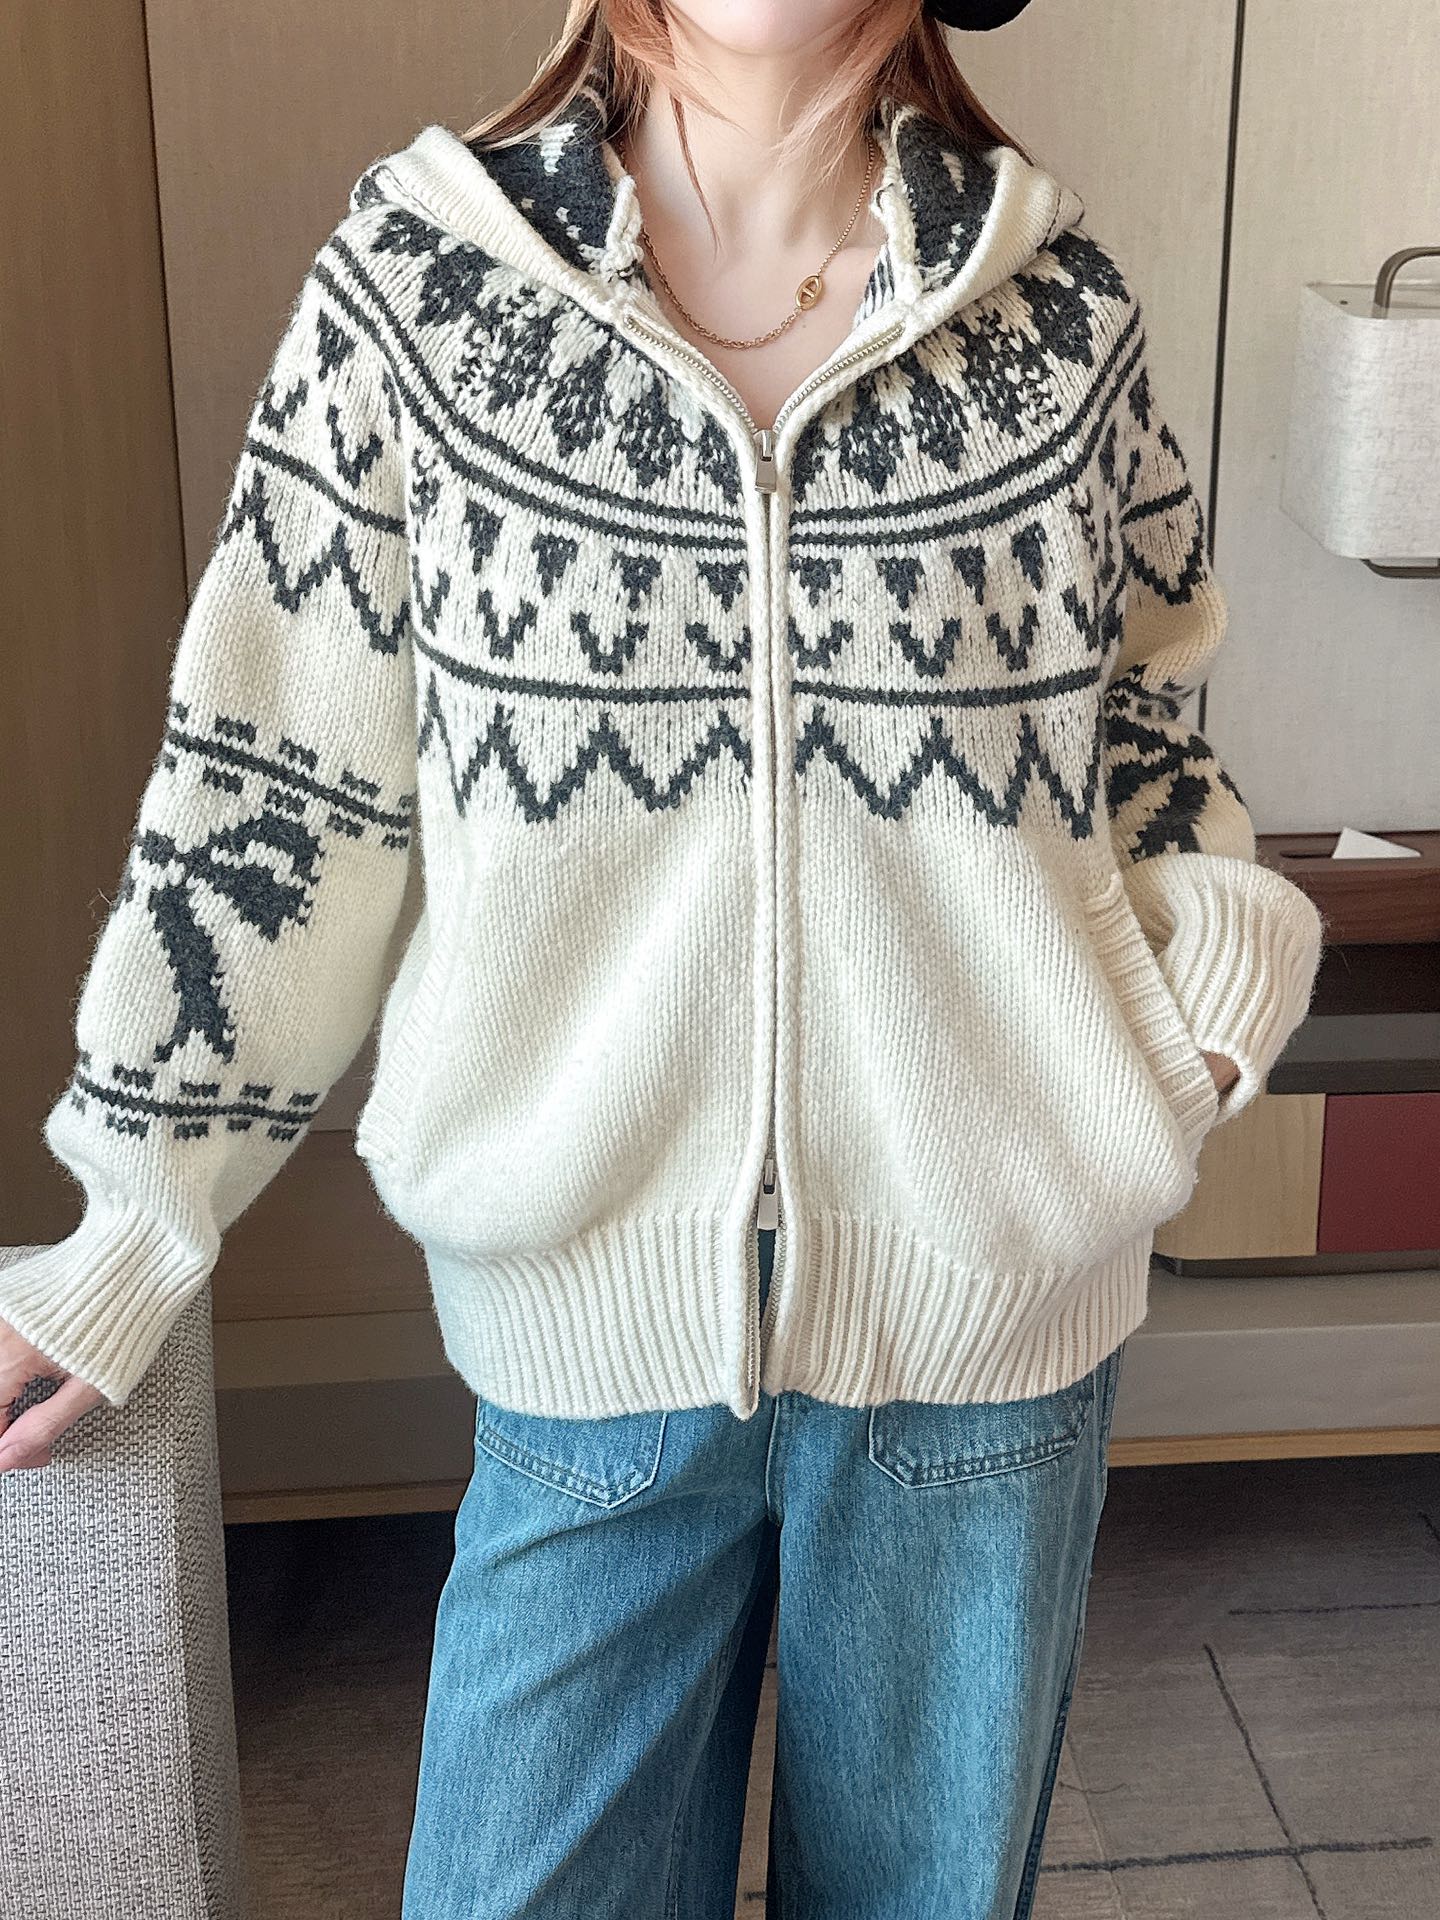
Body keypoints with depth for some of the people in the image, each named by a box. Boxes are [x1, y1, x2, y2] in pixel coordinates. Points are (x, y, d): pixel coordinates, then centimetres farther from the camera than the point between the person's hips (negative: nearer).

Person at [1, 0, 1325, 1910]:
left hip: (988, 1315, 2)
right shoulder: (415, 281, -8)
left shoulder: (1060, 305, -3)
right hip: (593, 1313, -1)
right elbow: (274, 785, -4)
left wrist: (1220, 939, -7)